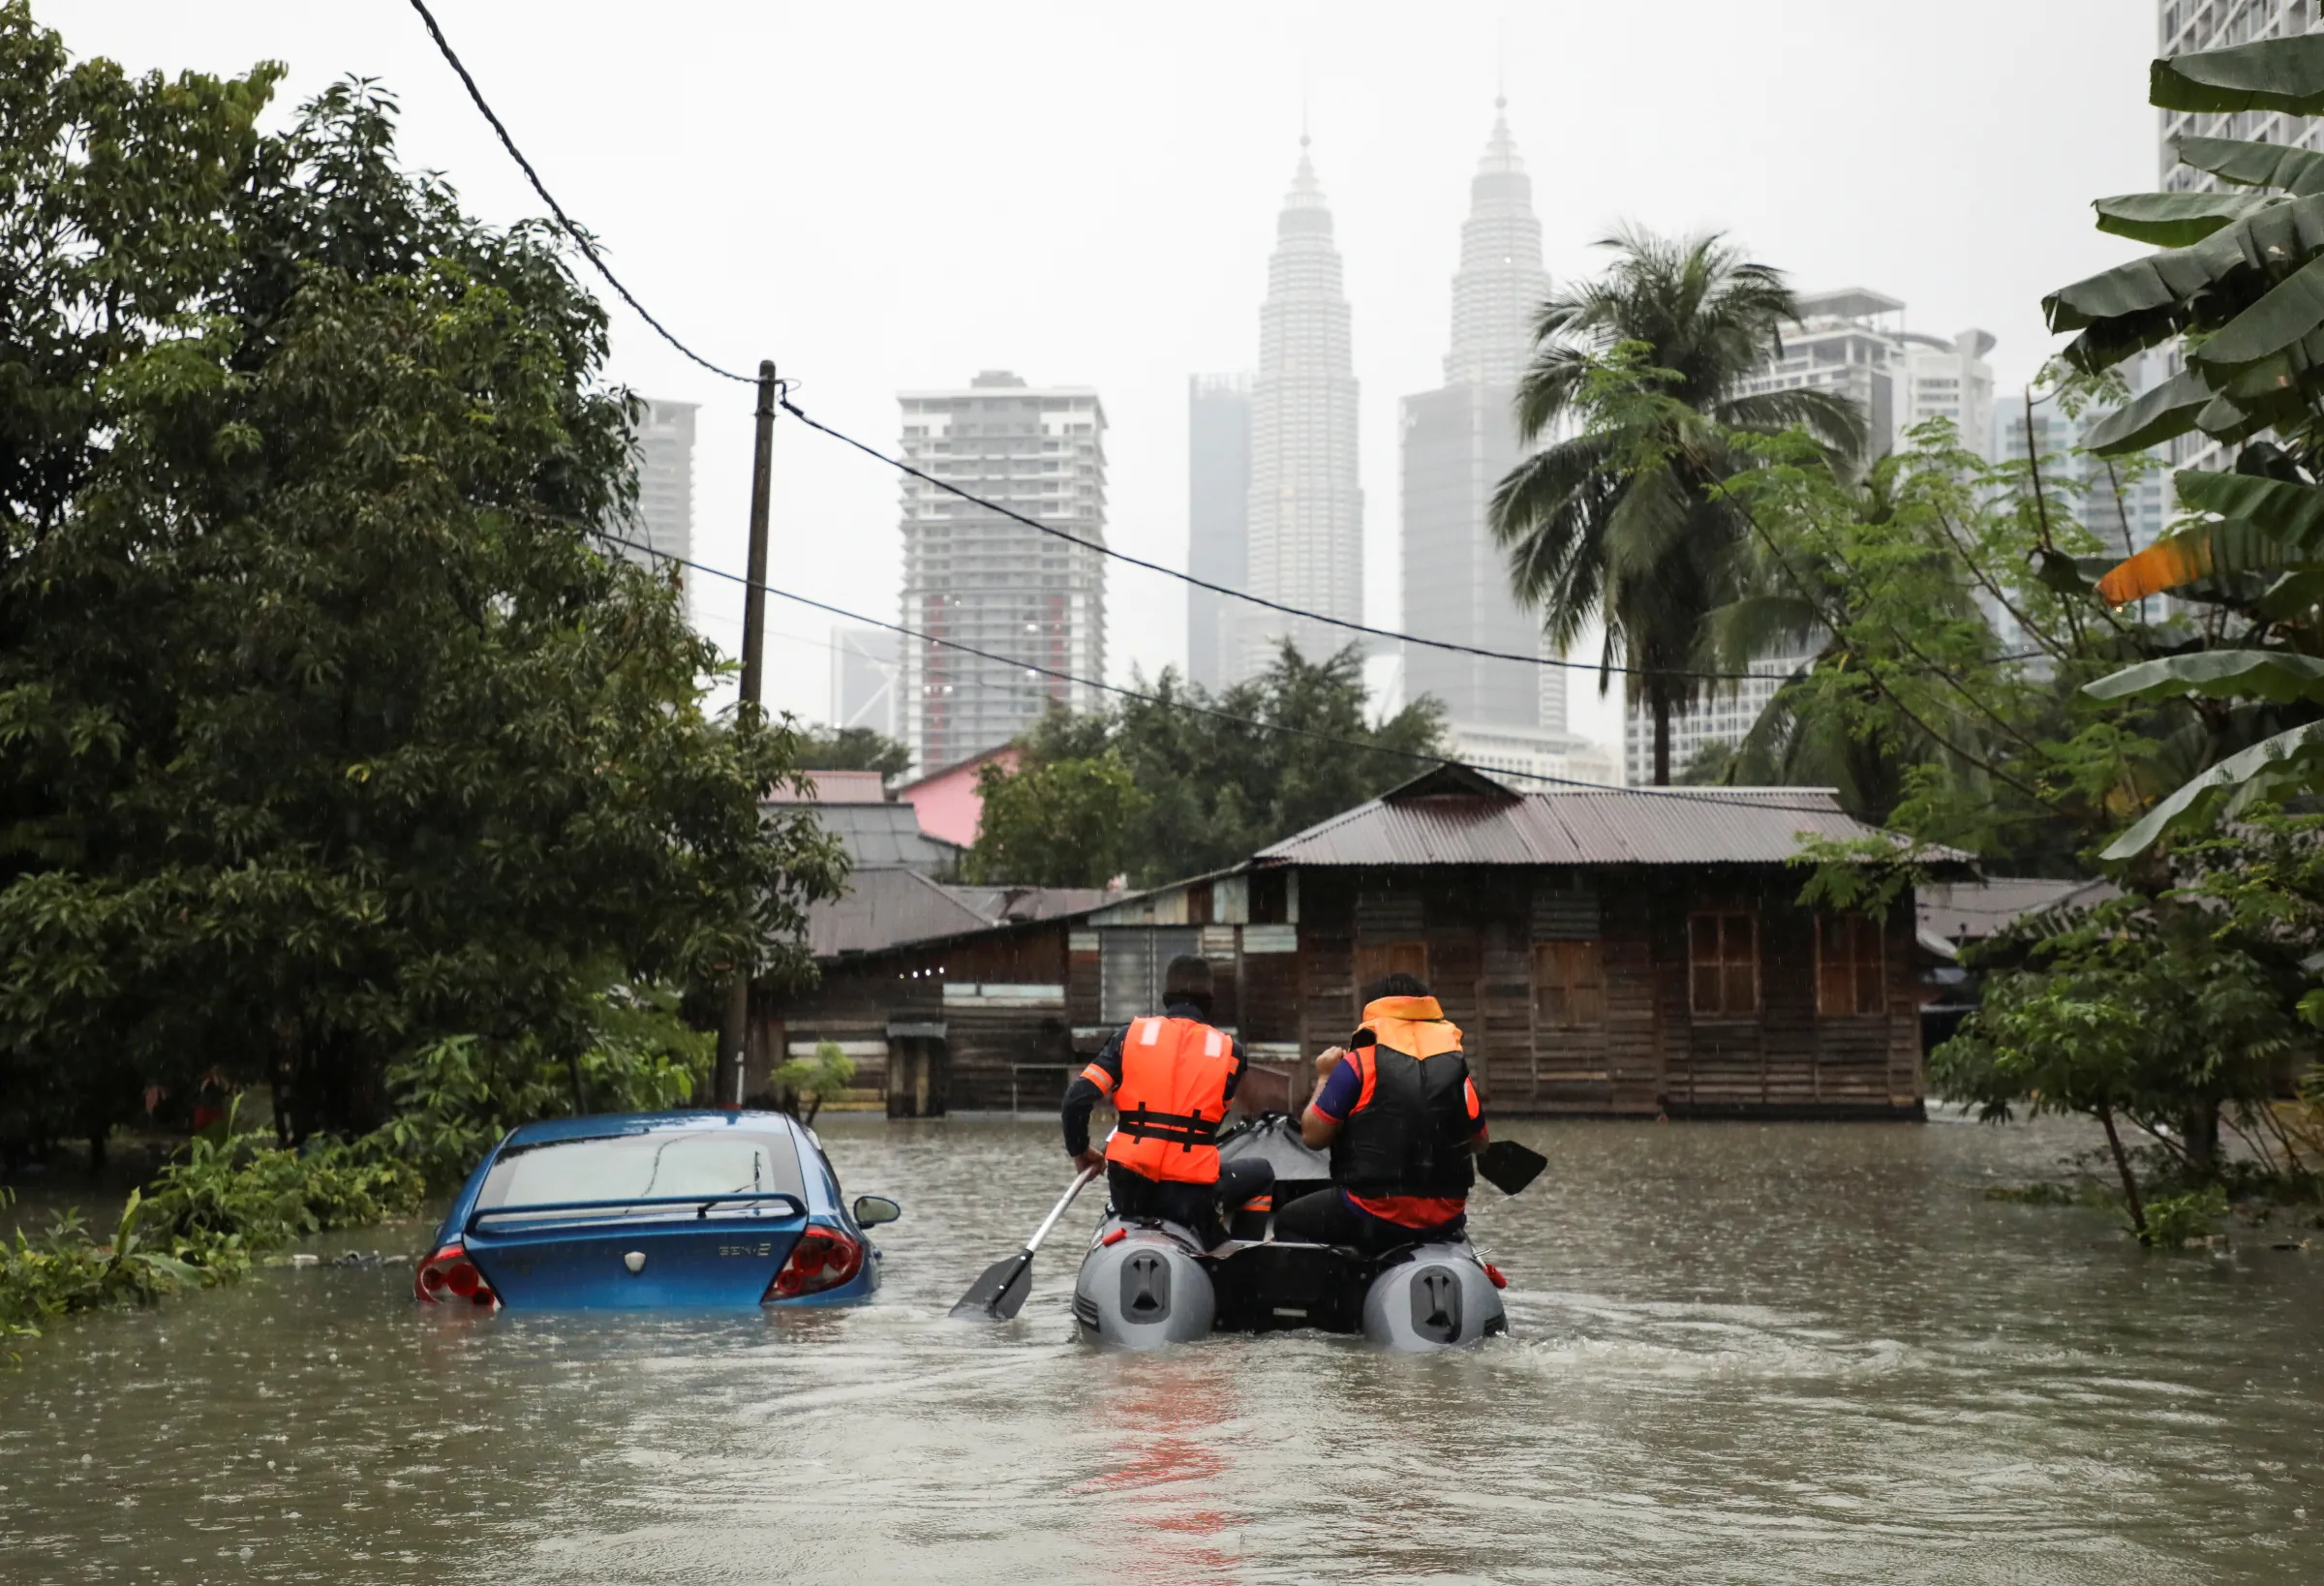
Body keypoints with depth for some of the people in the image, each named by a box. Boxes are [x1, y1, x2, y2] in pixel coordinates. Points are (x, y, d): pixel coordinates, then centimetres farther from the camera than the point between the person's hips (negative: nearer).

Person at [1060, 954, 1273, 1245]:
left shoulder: (1130, 1035, 3)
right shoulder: (1229, 1049, 2)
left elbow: (1077, 1097, -4)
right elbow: (1216, 1117, 8)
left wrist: (1080, 1149, 12)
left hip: (1128, 1189, 3)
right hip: (1189, 1195, -3)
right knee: (1261, 1174, 22)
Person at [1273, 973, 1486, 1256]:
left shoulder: (1358, 1063, -7)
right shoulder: (1456, 1065, 5)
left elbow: (1313, 1135, -7)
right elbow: (1478, 1140, 12)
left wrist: (1325, 1077, 7)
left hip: (1376, 1217, -4)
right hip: (1445, 1219, 4)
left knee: (1290, 1222, 17)